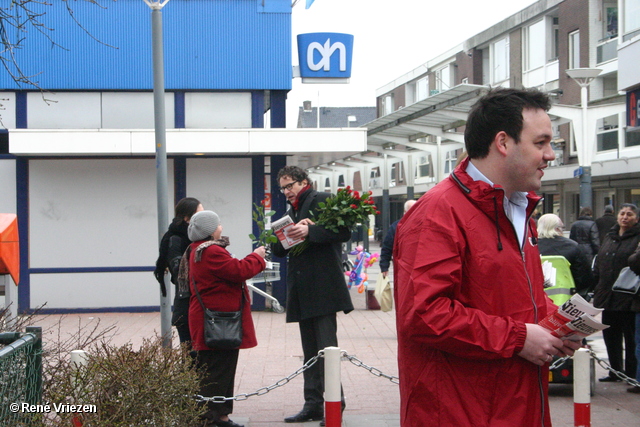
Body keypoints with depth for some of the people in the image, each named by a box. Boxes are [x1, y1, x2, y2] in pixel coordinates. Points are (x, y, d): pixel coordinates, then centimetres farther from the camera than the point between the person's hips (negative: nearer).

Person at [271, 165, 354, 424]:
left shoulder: (323, 201, -1)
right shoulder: (290, 213, 22)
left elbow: (344, 231, -14)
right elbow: (278, 250, 18)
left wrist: (309, 232, -24)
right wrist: (281, 238, -4)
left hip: (323, 287, -8)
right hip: (302, 292, 8)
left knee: (326, 347, -10)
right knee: (310, 351, 9)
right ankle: (313, 405, 13)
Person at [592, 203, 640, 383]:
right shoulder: (610, 237, 15)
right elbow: (599, 265, 17)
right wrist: (598, 290, 12)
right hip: (608, 297, 7)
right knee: (610, 335, 12)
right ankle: (615, 371, 24)